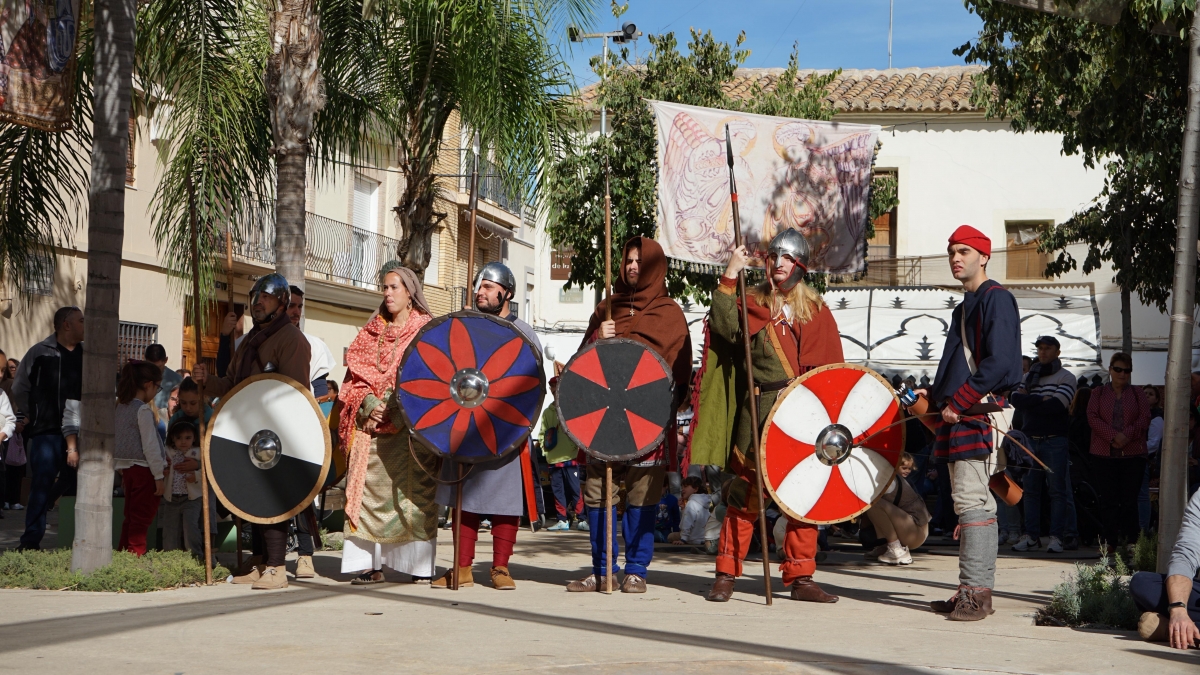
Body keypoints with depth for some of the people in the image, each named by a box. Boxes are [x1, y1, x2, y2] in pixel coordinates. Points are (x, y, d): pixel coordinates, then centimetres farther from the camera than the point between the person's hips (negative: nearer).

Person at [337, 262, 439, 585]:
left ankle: (420, 564, -4)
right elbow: (358, 371, 13)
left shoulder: (426, 331, 5)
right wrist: (369, 403, -6)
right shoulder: (372, 332, 18)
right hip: (372, 423, 4)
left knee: (412, 489, -8)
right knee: (369, 489, -3)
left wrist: (393, 407, -14)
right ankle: (371, 564, -2)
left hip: (410, 422, -4)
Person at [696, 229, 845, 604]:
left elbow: (832, 366, 11)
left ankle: (800, 577, 8)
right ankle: (726, 573, 6)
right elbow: (725, 326, -14)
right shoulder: (753, 304, 7)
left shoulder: (816, 310, 12)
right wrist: (730, 276, -15)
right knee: (747, 492, -2)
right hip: (760, 414, -2)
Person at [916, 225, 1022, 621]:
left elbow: (999, 363, -18)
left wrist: (957, 403, -17)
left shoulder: (996, 299, -7)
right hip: (960, 413, 10)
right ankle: (978, 592, 13)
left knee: (970, 499, -14)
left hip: (980, 413, -10)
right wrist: (935, 394, 13)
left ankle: (975, 592, -15)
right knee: (975, 502, 10)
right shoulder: (965, 307, 23)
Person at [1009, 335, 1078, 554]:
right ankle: (1031, 536, 6)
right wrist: (1042, 400, -11)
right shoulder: (1028, 377, 16)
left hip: (1055, 440, -4)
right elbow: (1016, 399, -1)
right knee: (1030, 490, 3)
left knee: (1057, 490, -5)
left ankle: (1056, 537, -4)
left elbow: (1057, 406, -14)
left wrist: (1029, 401, -5)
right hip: (1030, 439, 5)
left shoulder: (1066, 377, 2)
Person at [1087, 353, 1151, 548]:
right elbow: (1093, 417, -2)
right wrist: (1113, 435, -15)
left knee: (1129, 500, -2)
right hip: (1104, 454, 0)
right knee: (1108, 500, -1)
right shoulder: (1098, 393, 11)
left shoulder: (1137, 393, 12)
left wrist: (1127, 435, -15)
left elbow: (1145, 418, 0)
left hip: (1133, 453, 0)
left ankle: (1130, 541, 1)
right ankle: (1110, 541, 3)